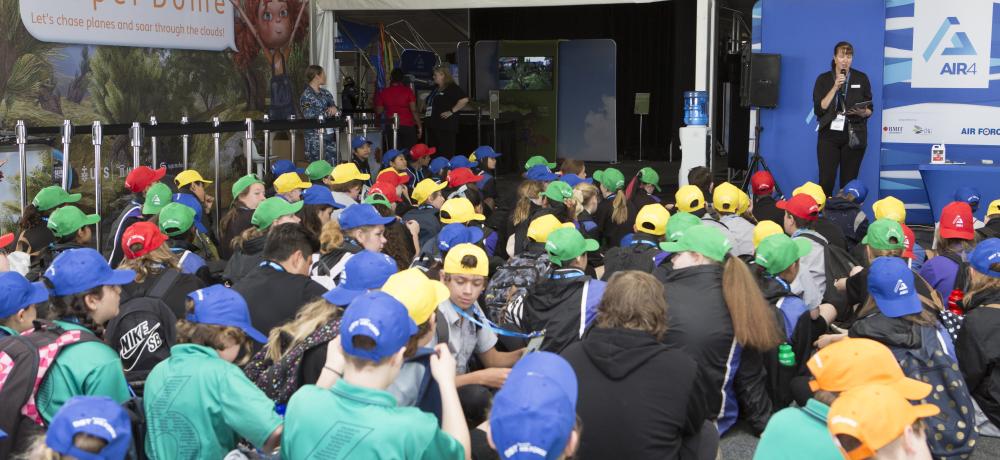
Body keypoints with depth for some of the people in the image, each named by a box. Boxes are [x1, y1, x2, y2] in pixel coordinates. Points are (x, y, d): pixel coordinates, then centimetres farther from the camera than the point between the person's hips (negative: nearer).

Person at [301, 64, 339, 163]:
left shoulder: (325, 93, 14)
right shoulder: (306, 95, -6)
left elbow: (335, 107, 15)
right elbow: (309, 115, -15)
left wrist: (335, 110, -9)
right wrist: (327, 112, -9)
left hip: (329, 134, 6)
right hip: (314, 136, -6)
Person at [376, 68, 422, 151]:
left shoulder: (383, 93, 1)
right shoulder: (408, 91, -4)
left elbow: (378, 112, 5)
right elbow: (414, 110, -9)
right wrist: (419, 126, -3)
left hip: (391, 127, 2)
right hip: (407, 126, -2)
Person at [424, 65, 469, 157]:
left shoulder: (452, 88, -8)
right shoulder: (436, 88, 20)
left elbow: (464, 100, -21)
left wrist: (451, 111, -20)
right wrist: (426, 111, 18)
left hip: (446, 126, -9)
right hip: (433, 125, 9)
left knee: (446, 153, -8)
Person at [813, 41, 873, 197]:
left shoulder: (861, 78, 6)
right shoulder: (823, 79, 5)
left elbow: (870, 109, 9)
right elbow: (818, 109, -5)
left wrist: (861, 112, -14)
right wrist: (835, 87, -11)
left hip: (854, 136, 1)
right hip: (829, 136, 0)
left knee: (848, 182, 2)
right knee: (826, 182, -8)